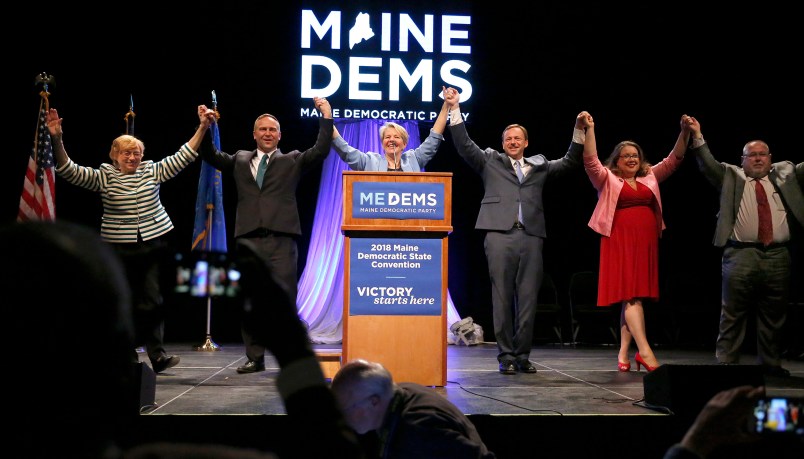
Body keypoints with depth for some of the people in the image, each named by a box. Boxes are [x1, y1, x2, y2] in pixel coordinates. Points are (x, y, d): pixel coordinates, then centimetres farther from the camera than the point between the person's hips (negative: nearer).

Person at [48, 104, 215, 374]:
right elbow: (69, 171, -10)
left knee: (152, 300, -5)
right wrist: (57, 140, -23)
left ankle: (157, 354, -4)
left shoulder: (152, 172, 5)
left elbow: (183, 157, 2)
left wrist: (202, 128, -6)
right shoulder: (103, 177, 0)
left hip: (153, 245, 1)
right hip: (119, 249, -1)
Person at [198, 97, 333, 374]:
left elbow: (321, 151, -1)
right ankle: (255, 358, 14)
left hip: (281, 240, -3)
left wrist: (326, 117, -6)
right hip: (247, 240, 3)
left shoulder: (292, 161, 12)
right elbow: (210, 155, 14)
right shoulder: (240, 160, 19)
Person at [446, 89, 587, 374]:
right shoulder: (490, 161, 16)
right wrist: (455, 110, 2)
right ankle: (506, 356, 2)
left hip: (531, 236, 2)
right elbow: (463, 145, 8)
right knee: (502, 297, -3)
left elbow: (571, 162, 24)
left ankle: (523, 355, 7)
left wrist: (579, 129, 16)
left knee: (528, 299, 1)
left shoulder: (539, 166, 22)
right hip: (500, 234, -2)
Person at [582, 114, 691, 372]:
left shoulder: (650, 178, 17)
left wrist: (685, 132, 2)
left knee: (633, 296, 7)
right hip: (620, 242, -5)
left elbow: (674, 160, 14)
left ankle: (624, 353, 13)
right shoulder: (607, 180, 5)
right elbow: (590, 161, -8)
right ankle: (645, 352, -18)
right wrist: (589, 130, -18)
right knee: (631, 296, -12)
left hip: (646, 244, 5)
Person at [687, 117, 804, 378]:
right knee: (732, 315, -1)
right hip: (741, 256, -2)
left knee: (773, 316, 9)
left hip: (778, 256, 2)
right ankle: (726, 362, 3)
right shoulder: (731, 177, 11)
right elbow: (708, 165, 2)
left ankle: (770, 364, 18)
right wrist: (698, 137, -7)